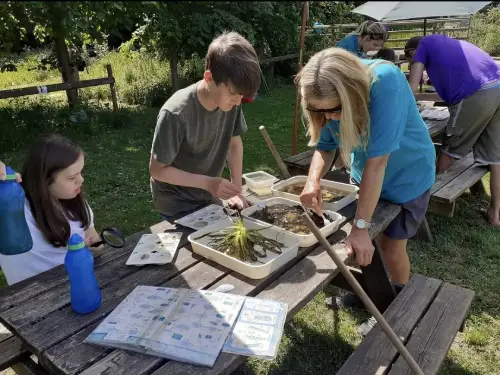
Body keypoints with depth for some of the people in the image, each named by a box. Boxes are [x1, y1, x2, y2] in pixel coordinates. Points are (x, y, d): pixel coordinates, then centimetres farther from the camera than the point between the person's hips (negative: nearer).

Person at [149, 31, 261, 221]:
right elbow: (157, 169, -21)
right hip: (177, 202, -5)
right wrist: (207, 182, -27)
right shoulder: (176, 113, -30)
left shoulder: (231, 100, -14)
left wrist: (236, 190, -6)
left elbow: (234, 143, 1)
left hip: (208, 197, 5)